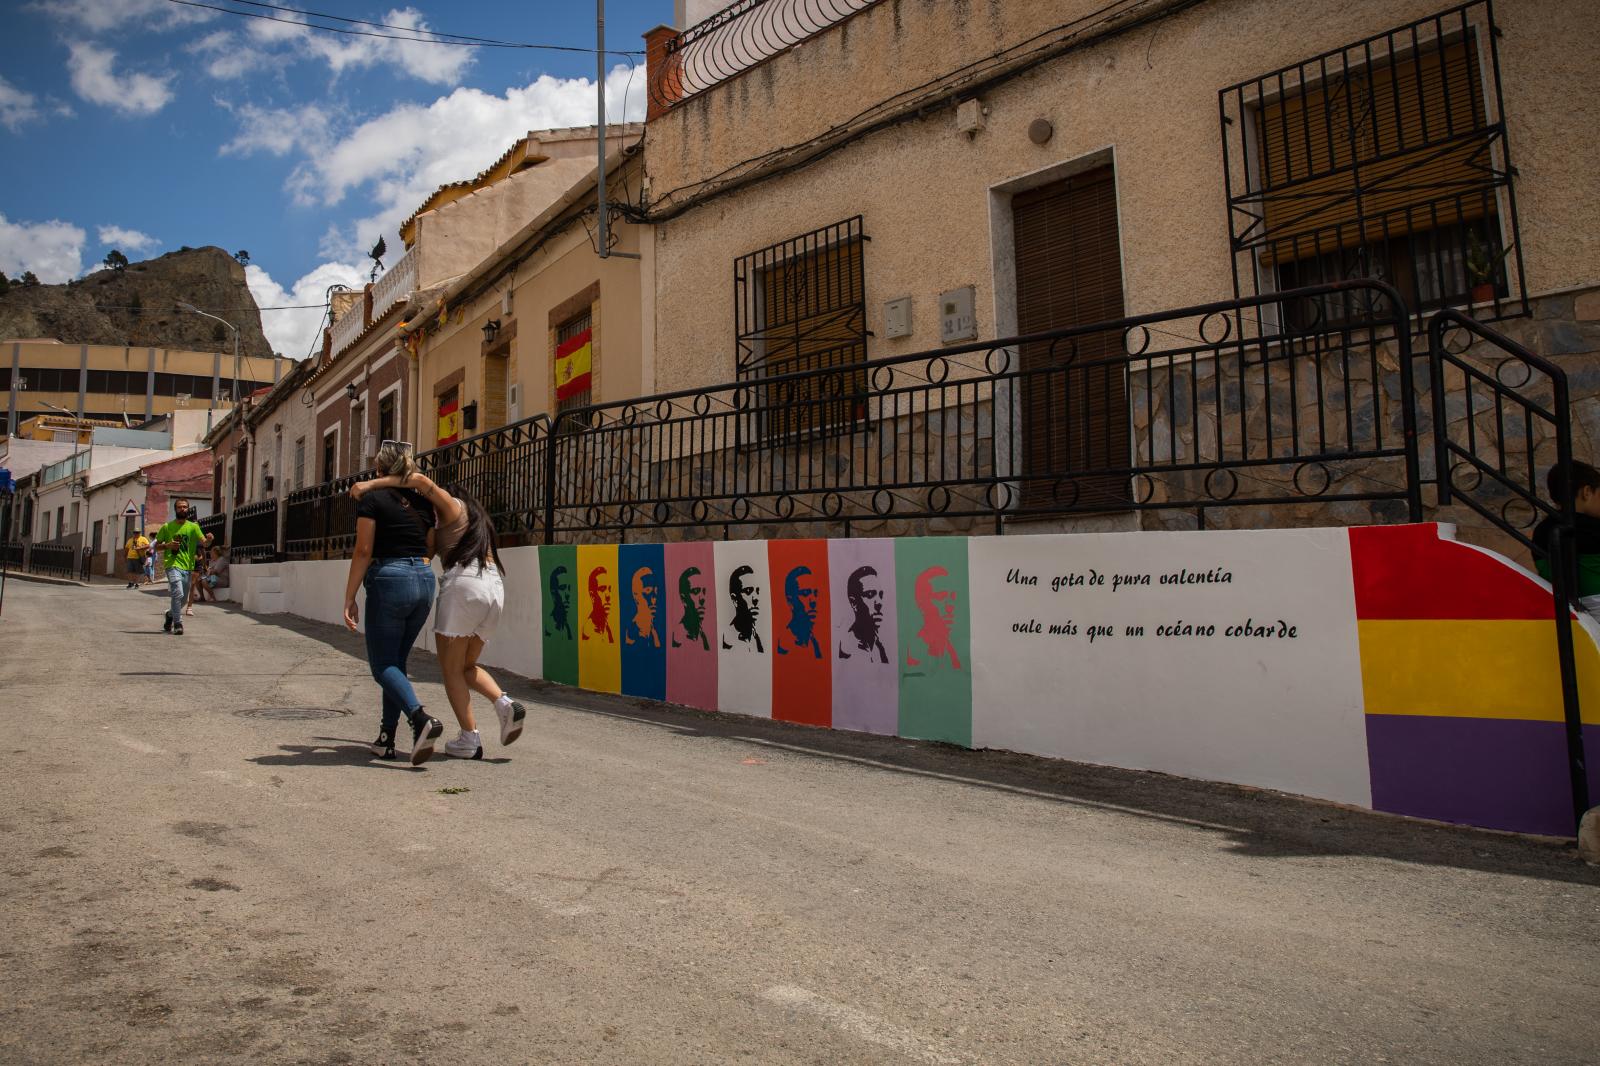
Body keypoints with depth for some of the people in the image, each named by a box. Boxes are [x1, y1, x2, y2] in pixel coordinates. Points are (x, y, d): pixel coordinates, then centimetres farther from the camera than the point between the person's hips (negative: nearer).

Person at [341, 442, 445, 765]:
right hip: (424, 580, 6)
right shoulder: (422, 501, 12)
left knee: (382, 665, 1)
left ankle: (421, 718, -22)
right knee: (396, 661, 15)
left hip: (389, 580, -6)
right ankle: (386, 739, 14)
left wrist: (349, 599, -4)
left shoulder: (372, 498, -3)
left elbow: (363, 551, -7)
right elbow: (430, 546, 12)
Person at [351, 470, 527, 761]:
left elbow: (421, 480, -9)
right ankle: (505, 703, -6)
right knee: (466, 666, 18)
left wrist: (371, 484, -6)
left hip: (463, 584, -7)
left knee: (451, 669, 3)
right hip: (495, 588, 7)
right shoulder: (476, 518, 32)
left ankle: (470, 739, -4)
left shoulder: (452, 505, 10)